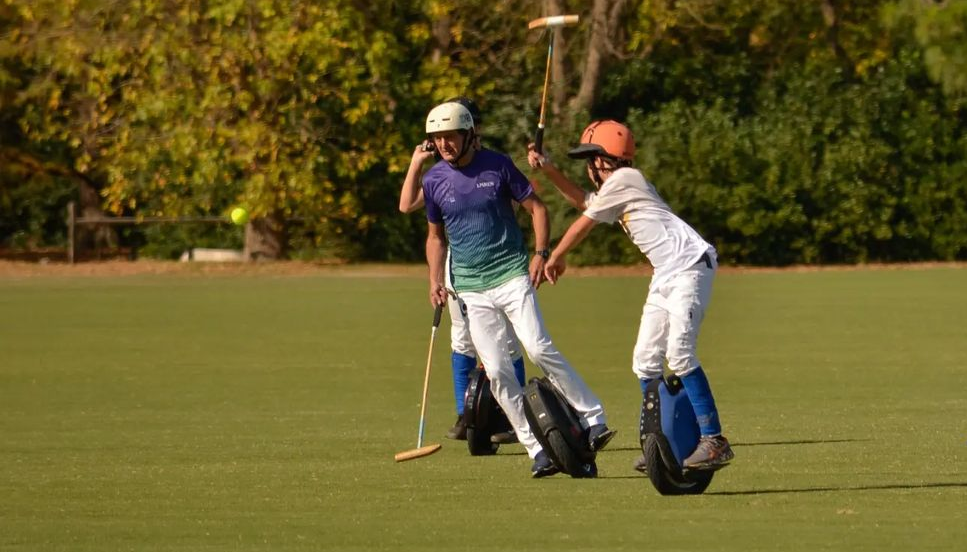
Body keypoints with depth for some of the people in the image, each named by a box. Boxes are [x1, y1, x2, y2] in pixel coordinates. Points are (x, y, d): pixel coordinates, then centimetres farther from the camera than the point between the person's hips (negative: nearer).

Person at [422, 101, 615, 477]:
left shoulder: (497, 166, -3)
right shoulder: (433, 181, 5)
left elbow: (536, 207, 3)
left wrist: (540, 254, -10)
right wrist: (435, 281, 4)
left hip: (512, 274, -3)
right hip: (471, 288, 3)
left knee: (538, 348, -20)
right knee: (496, 371, -6)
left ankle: (593, 419, -11)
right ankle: (537, 450, -2)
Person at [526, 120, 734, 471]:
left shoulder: (622, 180, -6)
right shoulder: (615, 187, 22)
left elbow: (582, 225, 2)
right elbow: (581, 201, 40)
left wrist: (555, 257, 17)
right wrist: (548, 169, 30)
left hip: (689, 265, -10)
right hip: (665, 275, 10)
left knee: (678, 353, -21)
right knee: (645, 361, 6)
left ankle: (714, 441, -25)